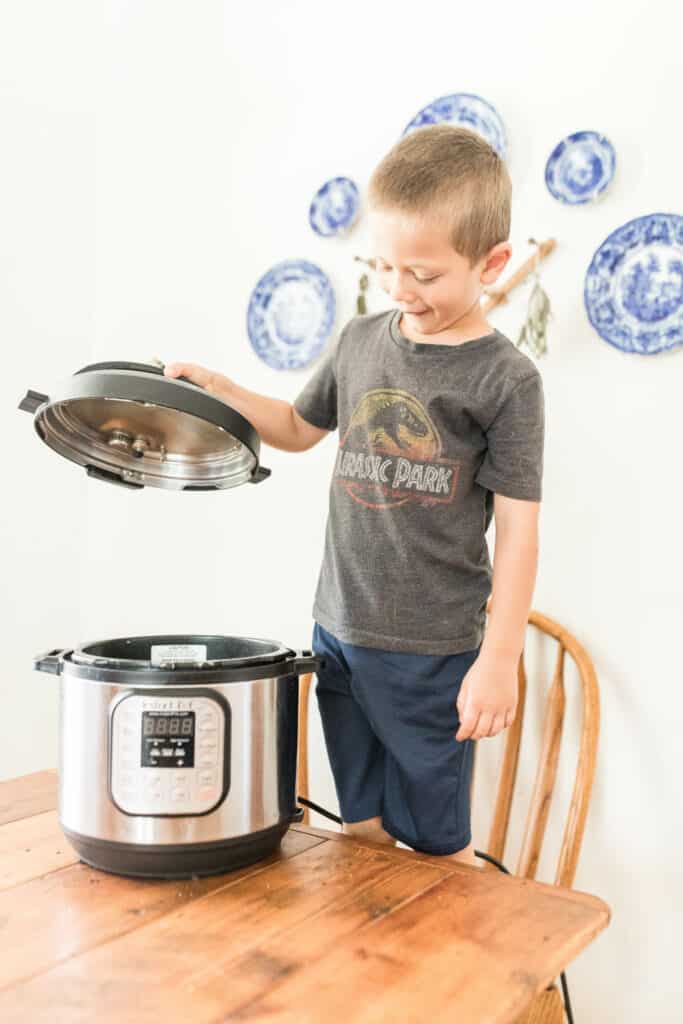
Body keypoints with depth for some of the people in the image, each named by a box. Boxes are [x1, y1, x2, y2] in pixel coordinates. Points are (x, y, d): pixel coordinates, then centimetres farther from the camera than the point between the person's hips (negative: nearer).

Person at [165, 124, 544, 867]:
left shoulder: (505, 379, -10)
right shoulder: (360, 340, 4)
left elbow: (517, 530, -10)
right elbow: (299, 428, 20)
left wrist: (500, 659, -11)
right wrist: (217, 389, 7)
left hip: (431, 649, -5)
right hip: (338, 630, 5)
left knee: (435, 840, 9)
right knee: (359, 825, 18)